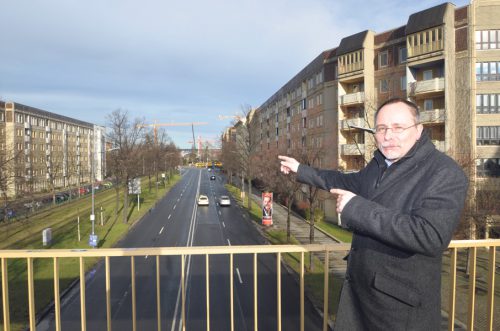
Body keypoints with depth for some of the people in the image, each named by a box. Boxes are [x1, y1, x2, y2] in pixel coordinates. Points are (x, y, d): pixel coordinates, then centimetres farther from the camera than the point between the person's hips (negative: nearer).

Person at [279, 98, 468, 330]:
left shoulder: (445, 174, -19)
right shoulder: (380, 163, 6)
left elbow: (430, 236, -32)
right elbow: (351, 182, 24)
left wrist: (357, 208, -30)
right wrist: (301, 170, 26)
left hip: (402, 300, -7)